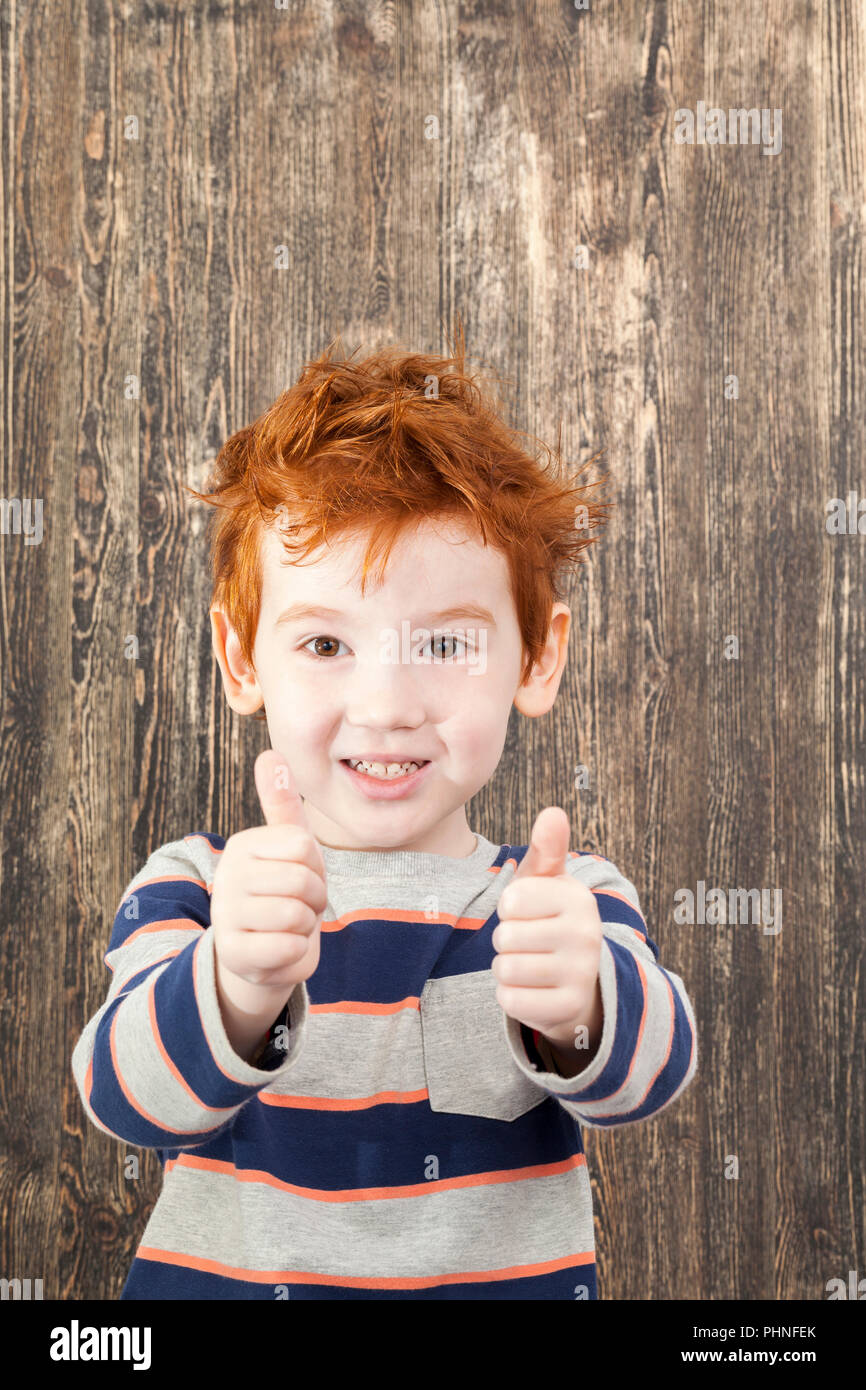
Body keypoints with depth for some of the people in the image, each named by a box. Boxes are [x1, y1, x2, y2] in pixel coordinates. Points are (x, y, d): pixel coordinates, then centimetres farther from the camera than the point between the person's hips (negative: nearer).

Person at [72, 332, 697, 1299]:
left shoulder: (570, 902, -4)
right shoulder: (189, 891, -5)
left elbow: (648, 1070, -20)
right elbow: (126, 1094, -20)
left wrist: (577, 1009, -41)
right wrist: (235, 991, -39)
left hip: (509, 1280, 1)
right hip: (221, 1277, 0)